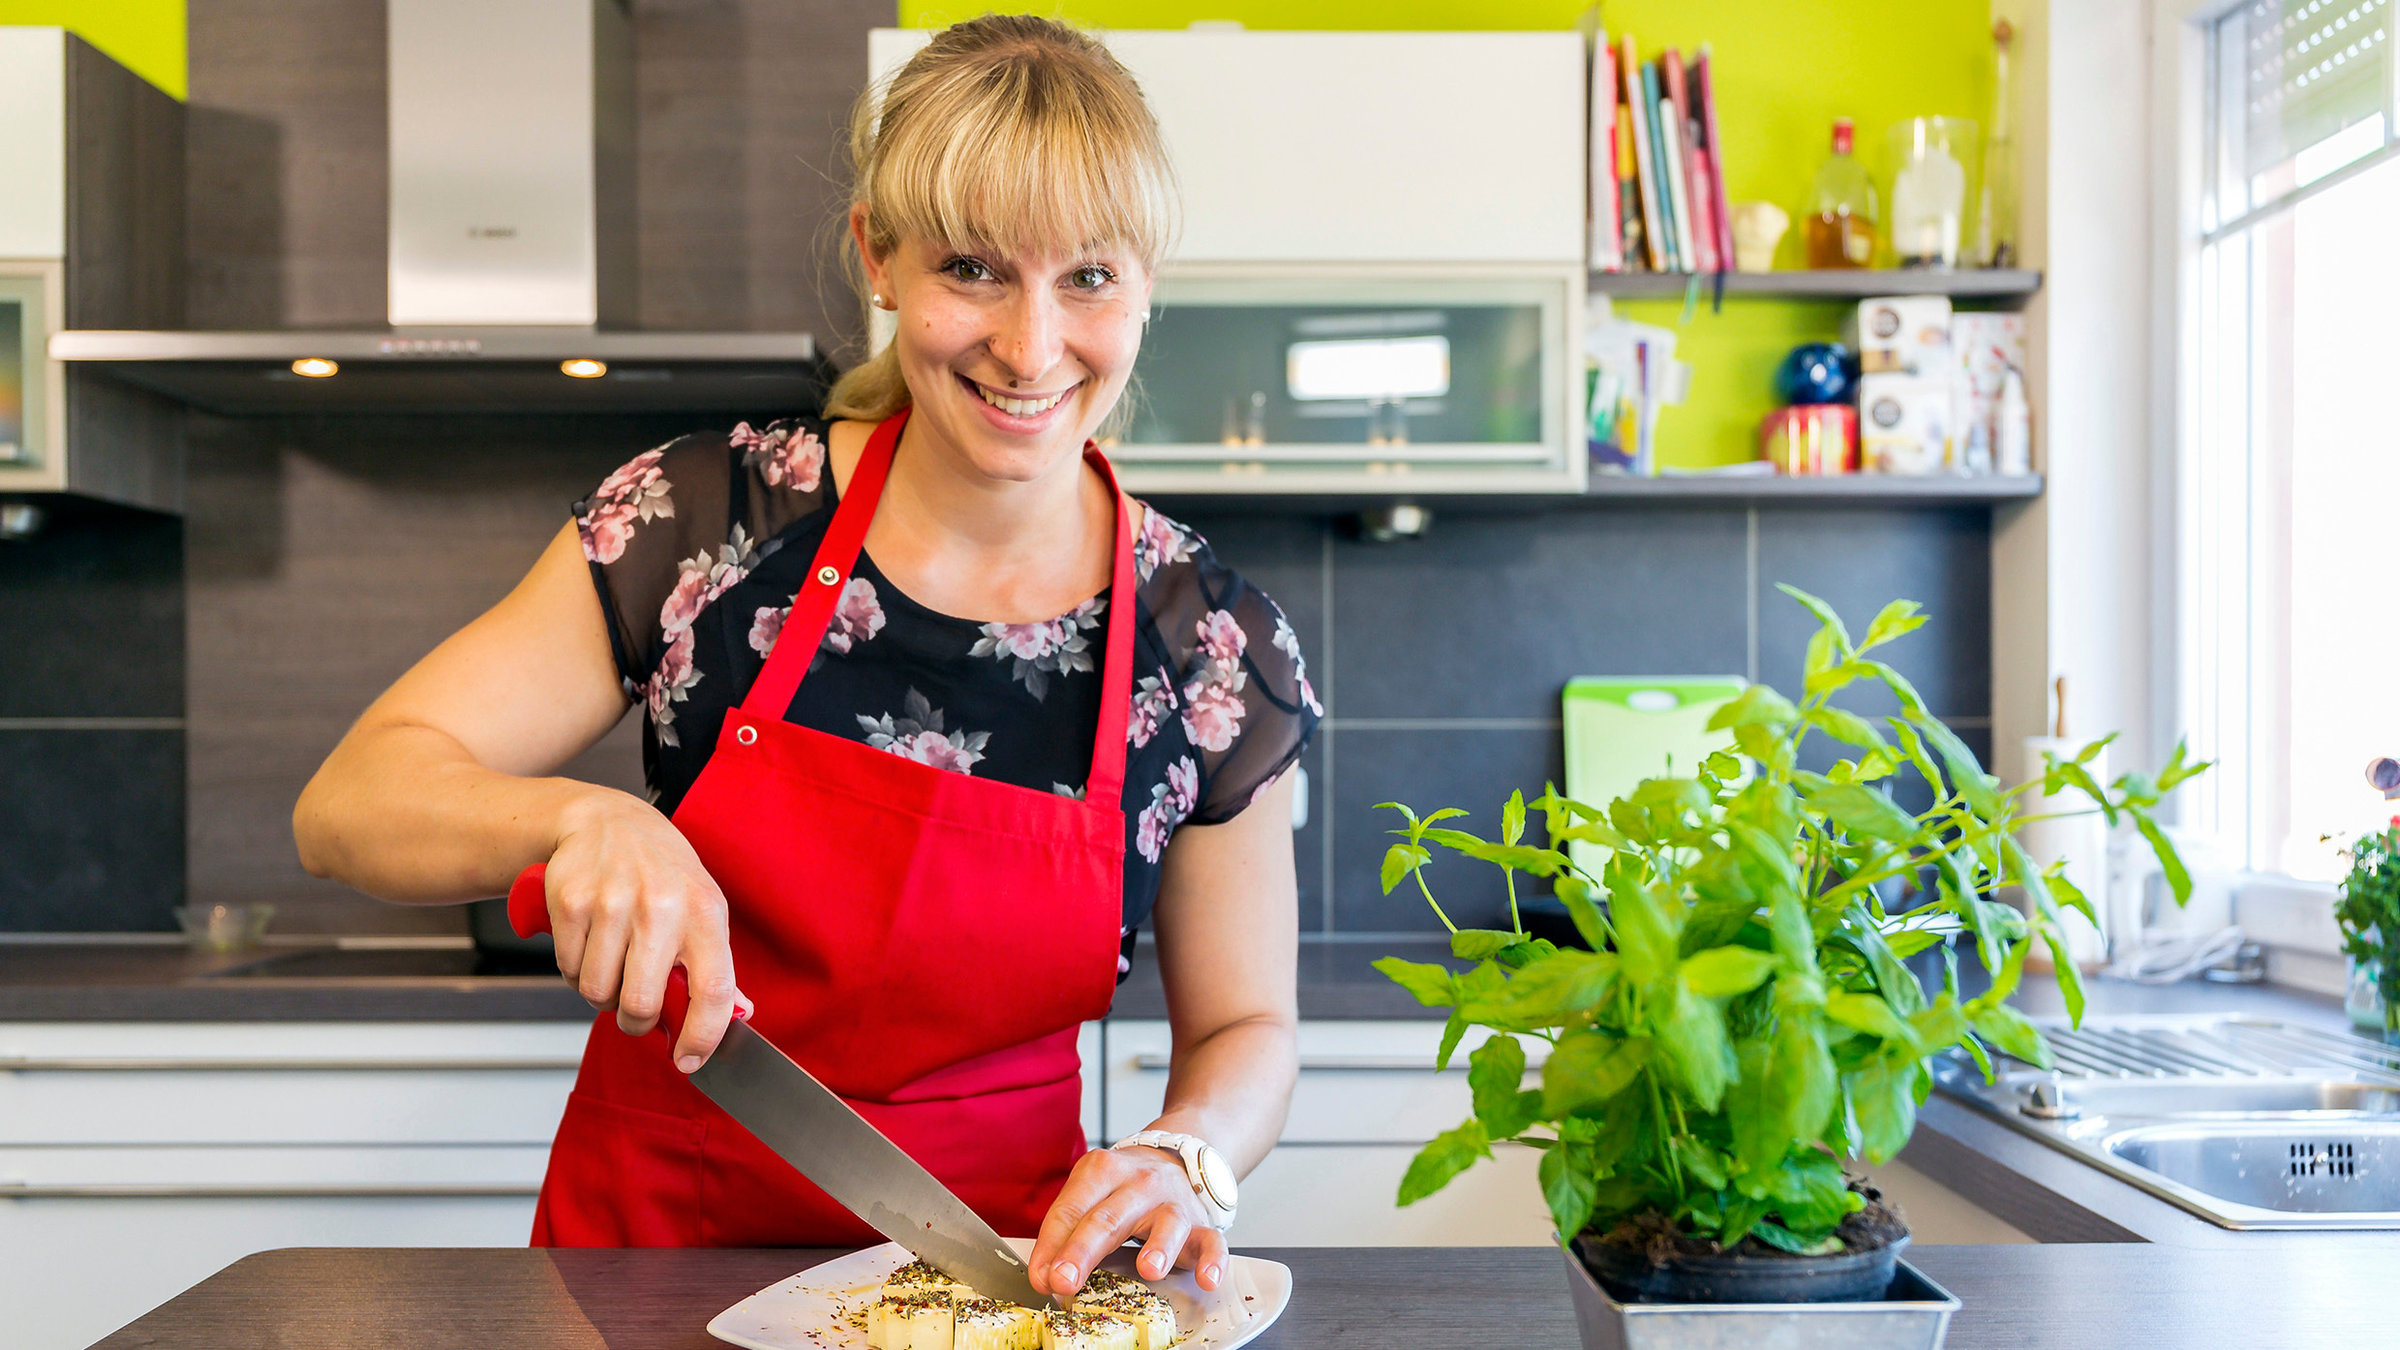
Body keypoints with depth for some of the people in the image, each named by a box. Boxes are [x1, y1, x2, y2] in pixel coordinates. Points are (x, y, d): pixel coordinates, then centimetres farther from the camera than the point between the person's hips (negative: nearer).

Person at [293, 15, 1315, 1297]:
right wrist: (581, 819, -25)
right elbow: (346, 805, -5)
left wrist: (1178, 1157, -16)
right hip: (651, 1234, 0)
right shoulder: (703, 520, -8)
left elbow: (1244, 1027, 6)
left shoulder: (1216, 648, -6)